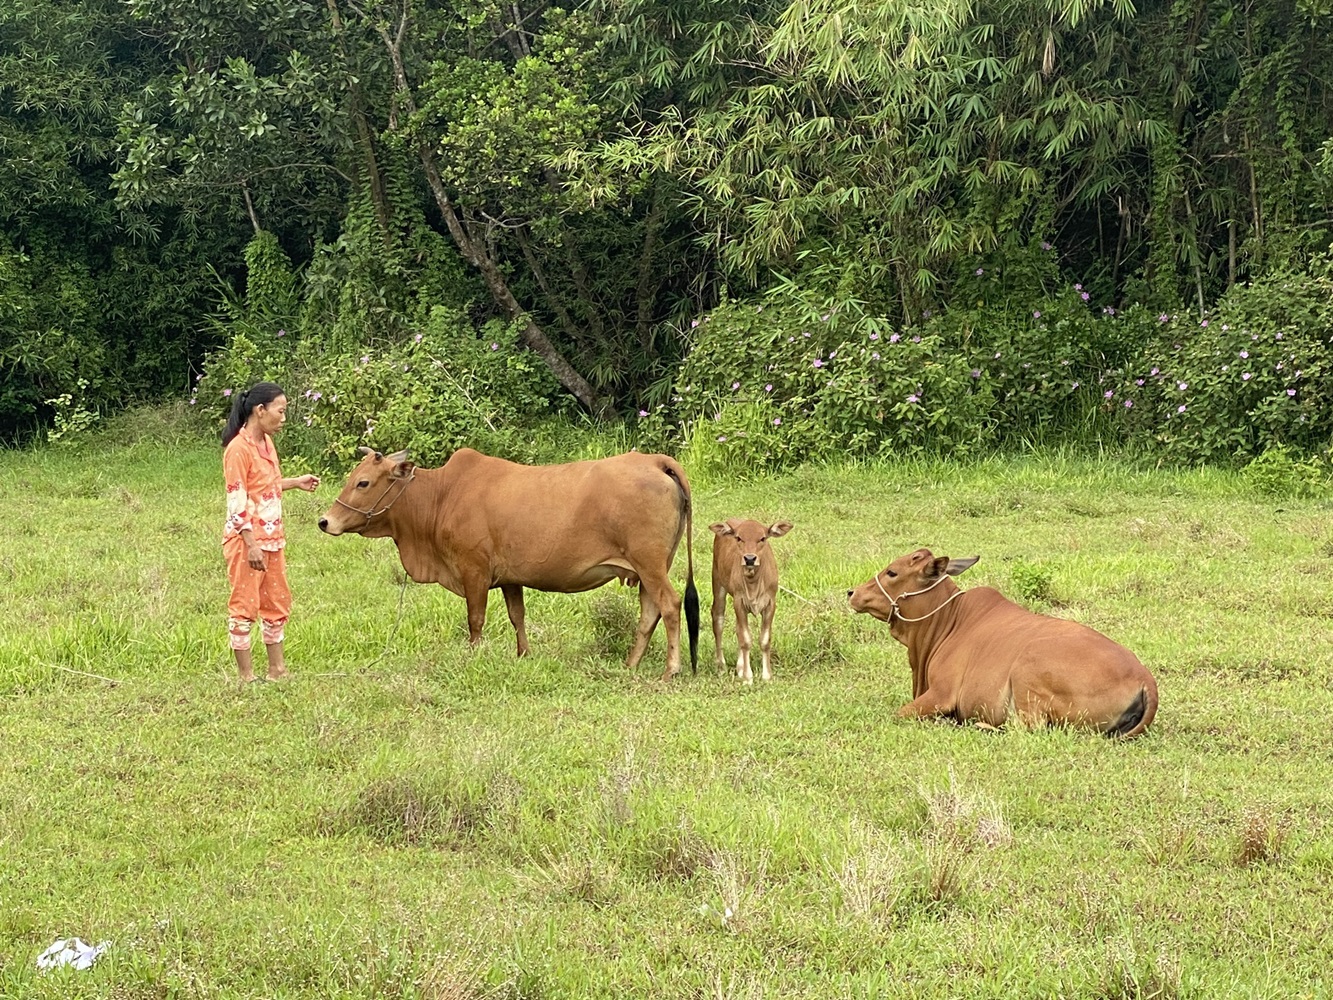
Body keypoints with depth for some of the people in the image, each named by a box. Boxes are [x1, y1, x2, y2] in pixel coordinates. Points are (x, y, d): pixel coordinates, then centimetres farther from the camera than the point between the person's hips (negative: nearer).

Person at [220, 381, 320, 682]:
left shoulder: (266, 443, 11)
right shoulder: (239, 448, -16)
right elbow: (237, 500, -19)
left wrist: (295, 483, 12)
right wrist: (251, 545, -22)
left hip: (271, 539, 9)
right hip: (246, 541, -9)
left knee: (277, 604, 14)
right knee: (245, 606, -1)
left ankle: (277, 670, 23)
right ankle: (246, 676, 5)